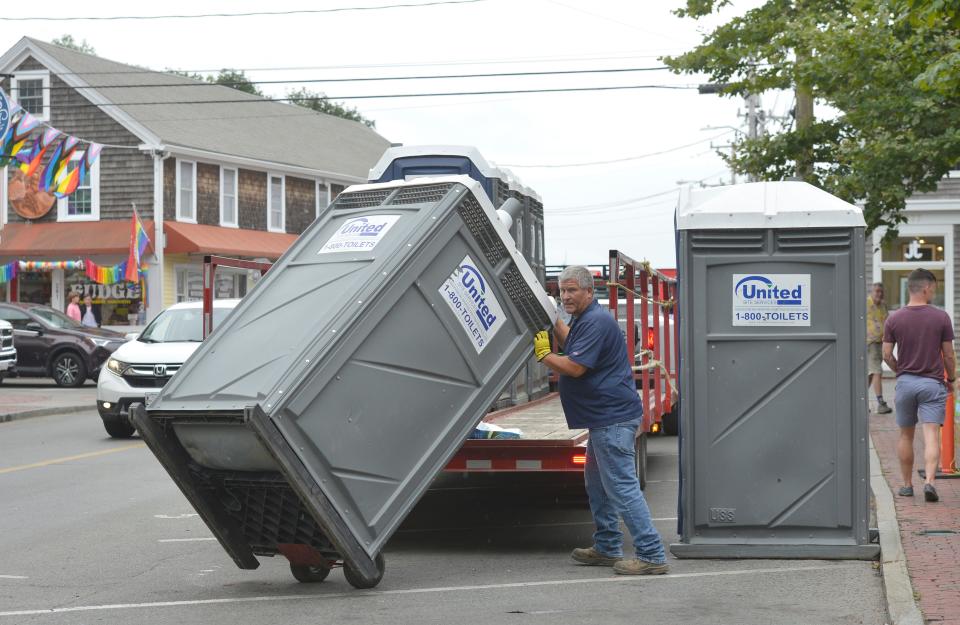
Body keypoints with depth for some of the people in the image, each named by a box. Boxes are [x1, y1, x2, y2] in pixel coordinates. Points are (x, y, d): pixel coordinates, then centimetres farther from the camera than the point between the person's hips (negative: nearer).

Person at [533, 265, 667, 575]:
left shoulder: (596, 322, -17)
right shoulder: (584, 319, 17)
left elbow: (575, 367, -23)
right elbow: (572, 344, 37)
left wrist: (543, 354, -8)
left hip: (613, 418, -12)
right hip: (605, 418, 12)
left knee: (622, 486, -12)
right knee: (597, 483, 20)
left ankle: (652, 556, -13)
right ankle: (607, 548, 29)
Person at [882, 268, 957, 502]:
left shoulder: (894, 319, -2)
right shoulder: (941, 318, -6)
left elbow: (887, 355, -1)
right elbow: (949, 355, -2)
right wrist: (952, 379, 14)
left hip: (905, 382, 2)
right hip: (932, 382, -2)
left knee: (906, 435, 14)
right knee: (931, 436, -5)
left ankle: (907, 484, 20)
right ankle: (929, 481, -21)